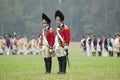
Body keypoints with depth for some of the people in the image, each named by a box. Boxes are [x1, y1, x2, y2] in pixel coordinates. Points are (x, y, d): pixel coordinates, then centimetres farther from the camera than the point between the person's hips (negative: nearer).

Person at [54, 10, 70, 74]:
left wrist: (66, 45, -15)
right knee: (59, 59, 8)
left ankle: (63, 71, -3)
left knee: (63, 59, -5)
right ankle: (60, 70, 13)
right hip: (57, 46, 7)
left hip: (63, 46, -7)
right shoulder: (57, 28, 17)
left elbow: (68, 37, -10)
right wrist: (54, 45, 18)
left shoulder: (65, 28, -6)